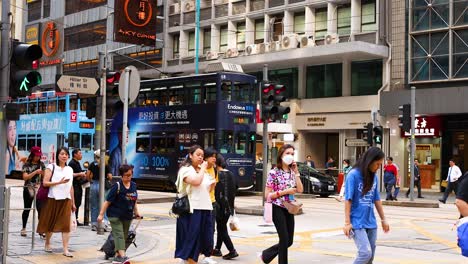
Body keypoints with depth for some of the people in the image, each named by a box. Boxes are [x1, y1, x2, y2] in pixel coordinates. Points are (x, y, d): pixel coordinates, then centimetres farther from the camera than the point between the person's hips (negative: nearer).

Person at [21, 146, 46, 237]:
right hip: (28, 189, -1)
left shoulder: (41, 164, 6)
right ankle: (23, 228, 23)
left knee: (40, 209, -11)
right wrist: (35, 172, -19)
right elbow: (25, 177, -11)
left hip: (39, 189, 1)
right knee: (27, 209, 9)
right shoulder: (27, 165, -1)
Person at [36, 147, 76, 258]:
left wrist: (73, 202, 14)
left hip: (66, 200, 3)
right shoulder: (51, 167, -1)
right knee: (50, 223, 8)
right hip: (53, 199, -3)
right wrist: (59, 182, -19)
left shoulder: (70, 169, 12)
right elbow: (45, 183, -11)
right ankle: (47, 244, 30)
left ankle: (65, 249, -9)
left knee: (66, 224, -7)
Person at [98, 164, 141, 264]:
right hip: (115, 215, -6)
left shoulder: (133, 185, 4)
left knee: (124, 236, 11)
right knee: (119, 234, -14)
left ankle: (117, 256, 21)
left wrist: (136, 212, 15)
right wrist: (101, 214, -12)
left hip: (127, 216, 6)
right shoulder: (117, 186, -13)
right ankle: (123, 256, -24)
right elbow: (108, 201, -12)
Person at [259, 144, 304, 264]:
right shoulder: (274, 173, -10)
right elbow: (267, 195, -12)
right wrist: (285, 192, -17)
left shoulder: (292, 172, 7)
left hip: (289, 209, 7)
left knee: (289, 241, 10)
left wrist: (296, 172, -6)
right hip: (278, 209, -6)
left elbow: (300, 190, -4)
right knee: (284, 240, -6)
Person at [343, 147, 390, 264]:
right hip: (357, 222, -7)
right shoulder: (353, 175, -12)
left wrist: (383, 219, 17)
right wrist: (347, 222, -14)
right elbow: (348, 199, -12)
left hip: (371, 222, 7)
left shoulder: (374, 176, 7)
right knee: (365, 253, -16)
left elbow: (376, 199, 15)